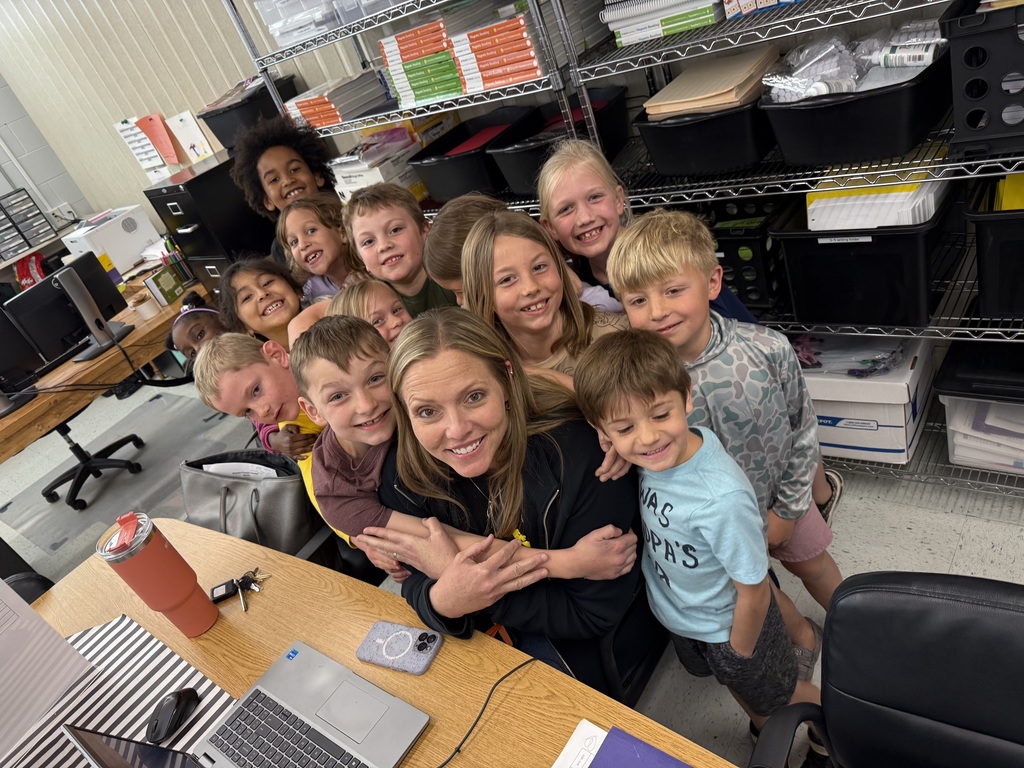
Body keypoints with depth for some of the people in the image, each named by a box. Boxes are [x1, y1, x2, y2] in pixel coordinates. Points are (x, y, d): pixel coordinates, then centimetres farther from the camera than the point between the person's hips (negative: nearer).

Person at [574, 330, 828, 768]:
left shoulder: (721, 500, -44)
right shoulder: (663, 452, -27)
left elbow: (754, 593, -27)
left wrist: (739, 655, -11)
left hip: (729, 626, -6)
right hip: (679, 617, 6)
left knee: (778, 694, 26)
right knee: (734, 686, 35)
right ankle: (766, 731, 66)